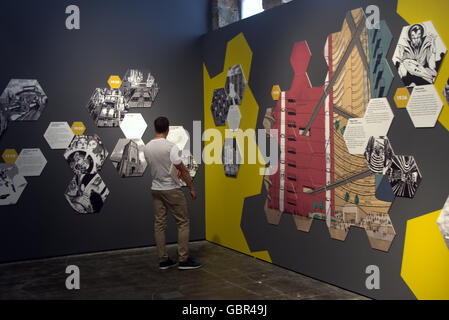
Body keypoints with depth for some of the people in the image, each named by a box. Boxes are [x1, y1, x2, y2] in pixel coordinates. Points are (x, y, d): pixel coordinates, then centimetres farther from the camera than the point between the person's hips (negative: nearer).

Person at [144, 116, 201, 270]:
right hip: (172, 190, -7)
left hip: (156, 189, 7)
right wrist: (192, 188, -5)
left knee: (159, 224, 9)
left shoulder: (147, 147, 4)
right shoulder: (170, 147, -18)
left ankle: (163, 260, 13)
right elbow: (183, 170, -15)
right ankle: (183, 260, 1)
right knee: (183, 222, 2)